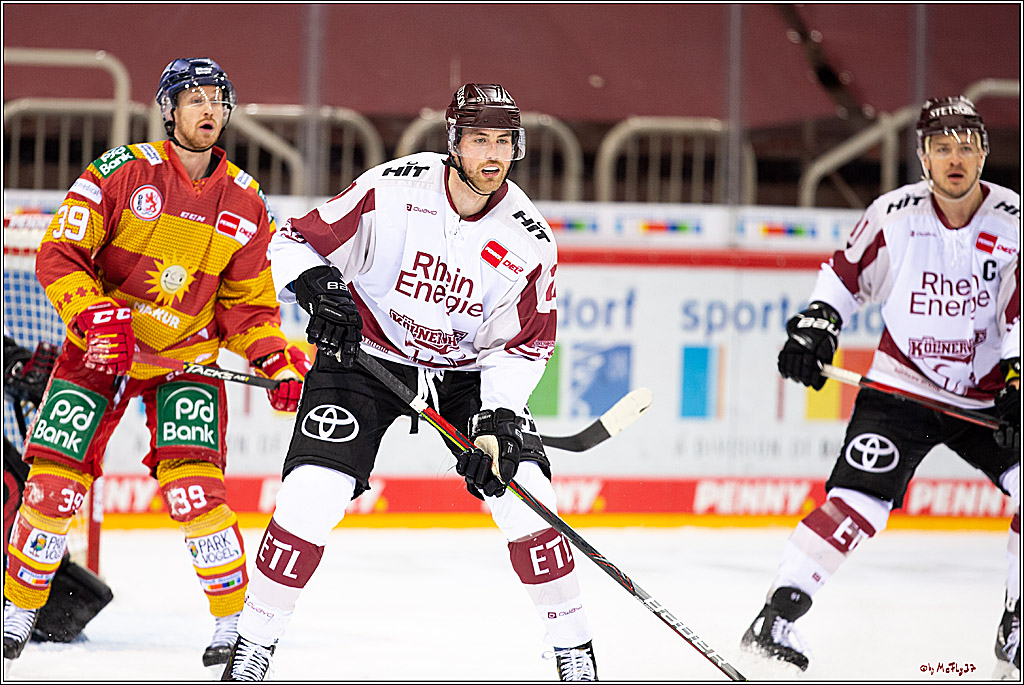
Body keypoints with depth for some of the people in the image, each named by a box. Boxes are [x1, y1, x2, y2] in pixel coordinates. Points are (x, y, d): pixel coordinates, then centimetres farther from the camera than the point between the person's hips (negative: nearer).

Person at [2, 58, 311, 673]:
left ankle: (236, 616, -4)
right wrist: (95, 315, -26)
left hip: (186, 356, 1)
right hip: (100, 348, -1)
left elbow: (248, 302, 6)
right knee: (54, 485, -7)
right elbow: (59, 254, -12)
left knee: (192, 488, -18)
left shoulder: (246, 202, 0)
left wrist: (280, 361, -11)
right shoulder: (122, 171, -11)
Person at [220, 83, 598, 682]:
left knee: (522, 493, -13)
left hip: (468, 369, 2)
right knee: (311, 496, -18)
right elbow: (296, 241, -12)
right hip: (366, 356, -2)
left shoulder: (530, 239, -12)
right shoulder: (393, 189, -20)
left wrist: (497, 418, -17)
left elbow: (526, 342, -3)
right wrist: (315, 285, -33)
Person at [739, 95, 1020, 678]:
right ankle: (776, 618, -10)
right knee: (856, 503, -18)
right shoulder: (894, 215, -8)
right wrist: (815, 325, -5)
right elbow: (846, 273, 7)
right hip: (901, 388, -2)